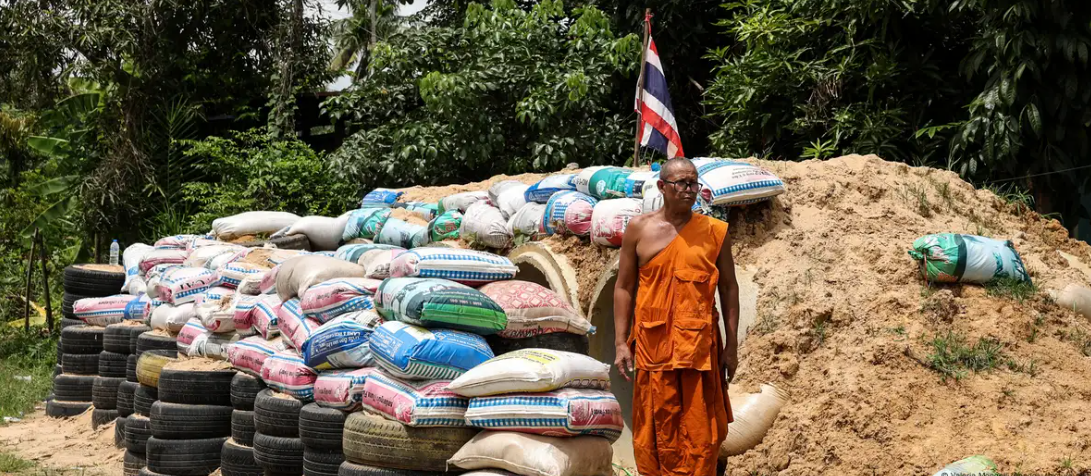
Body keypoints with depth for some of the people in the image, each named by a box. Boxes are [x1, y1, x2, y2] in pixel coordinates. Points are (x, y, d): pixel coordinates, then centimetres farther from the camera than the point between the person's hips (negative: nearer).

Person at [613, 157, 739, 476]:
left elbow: (729, 288, 6)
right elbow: (624, 288, 5)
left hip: (700, 344, 0)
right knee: (655, 429, 7)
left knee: (700, 430, 4)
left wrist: (731, 344, 2)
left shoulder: (714, 231, 2)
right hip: (653, 344, 0)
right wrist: (621, 342, -1)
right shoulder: (639, 228, 2)